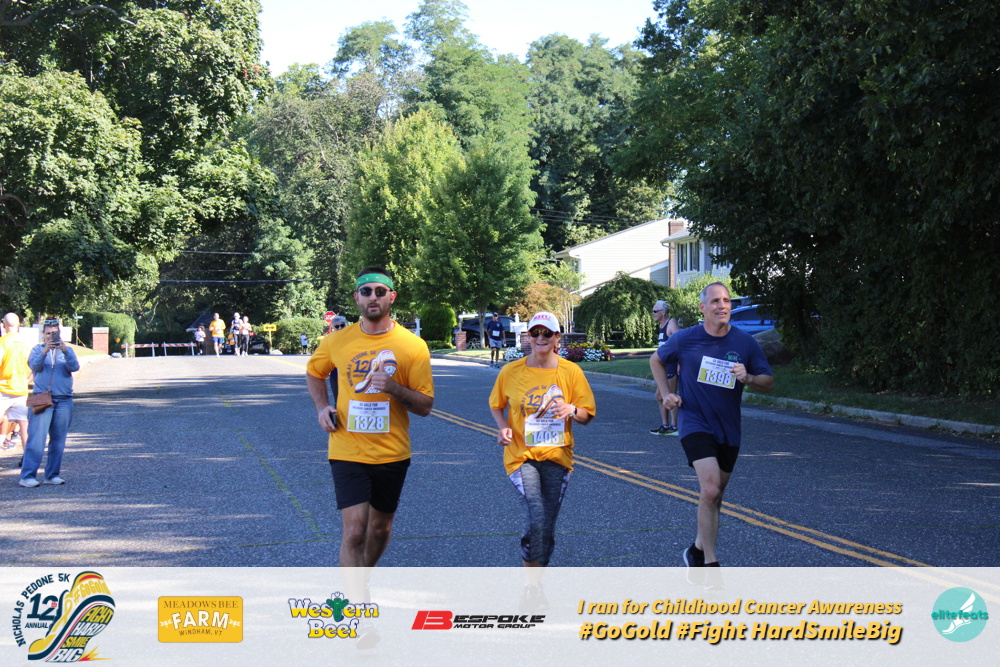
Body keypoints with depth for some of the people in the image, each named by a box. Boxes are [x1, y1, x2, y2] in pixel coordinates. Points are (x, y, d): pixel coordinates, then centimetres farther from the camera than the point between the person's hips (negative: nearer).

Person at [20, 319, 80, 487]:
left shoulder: (67, 350, 13)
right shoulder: (38, 349, 10)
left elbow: (74, 367, -5)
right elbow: (35, 366, -8)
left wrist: (65, 351, -22)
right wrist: (45, 352, -25)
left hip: (64, 400, 2)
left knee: (58, 440, 5)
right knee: (36, 439, -10)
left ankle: (52, 475, 12)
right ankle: (27, 476, -12)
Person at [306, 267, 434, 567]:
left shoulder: (413, 346, -5)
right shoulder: (337, 341, 0)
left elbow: (425, 406, -5)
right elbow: (313, 372, 21)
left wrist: (394, 388, -22)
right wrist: (322, 407, 4)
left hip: (392, 453, 1)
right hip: (347, 451, -1)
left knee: (380, 529, 16)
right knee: (354, 531, -13)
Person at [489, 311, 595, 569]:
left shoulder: (571, 371, -2)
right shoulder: (511, 371, -3)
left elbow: (587, 415, 4)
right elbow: (496, 405, 13)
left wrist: (572, 410, -18)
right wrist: (503, 427, -6)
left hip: (557, 457, 2)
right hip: (521, 455, -2)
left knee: (547, 528, 6)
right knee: (537, 516, -22)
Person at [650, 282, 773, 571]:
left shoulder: (745, 342, -3)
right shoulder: (685, 339, -6)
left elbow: (769, 384, 1)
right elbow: (656, 360, 14)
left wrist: (748, 378, -19)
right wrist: (666, 393, 3)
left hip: (728, 430, 4)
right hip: (695, 425, -3)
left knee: (714, 496, 14)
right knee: (710, 490, -20)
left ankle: (698, 550, 35)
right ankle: (710, 564, -13)